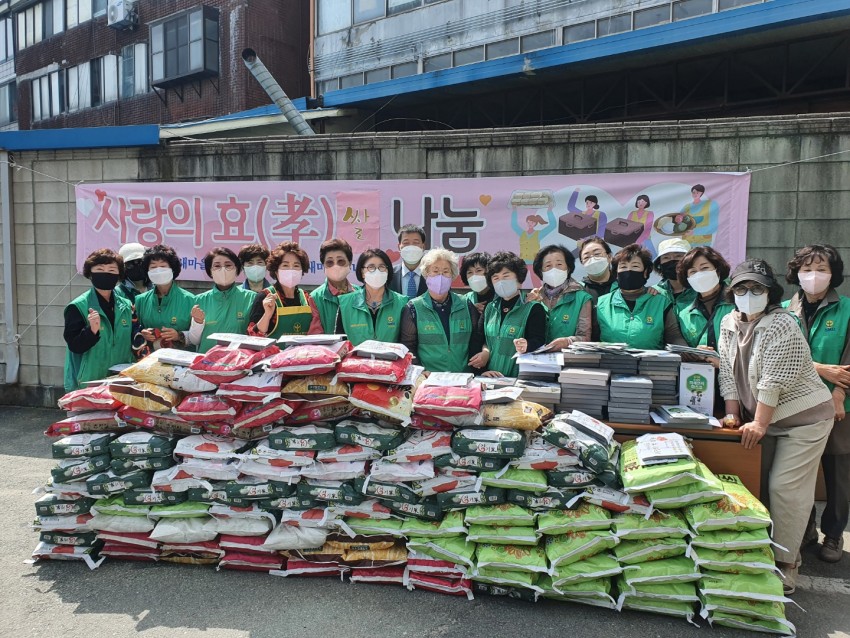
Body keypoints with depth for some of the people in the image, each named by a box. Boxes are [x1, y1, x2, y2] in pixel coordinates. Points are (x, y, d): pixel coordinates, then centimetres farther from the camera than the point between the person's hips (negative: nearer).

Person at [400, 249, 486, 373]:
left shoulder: (466, 306, 11)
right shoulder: (414, 308, 4)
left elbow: (478, 338, 19)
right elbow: (408, 347, 3)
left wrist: (485, 353, 0)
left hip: (463, 377, 4)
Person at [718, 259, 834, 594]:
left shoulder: (781, 326, -18)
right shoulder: (729, 324, 4)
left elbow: (773, 382, -21)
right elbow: (728, 373, 4)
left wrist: (759, 424, -19)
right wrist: (733, 415, -1)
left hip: (803, 417, -6)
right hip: (762, 418, 7)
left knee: (785, 488, -8)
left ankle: (785, 565, 3)